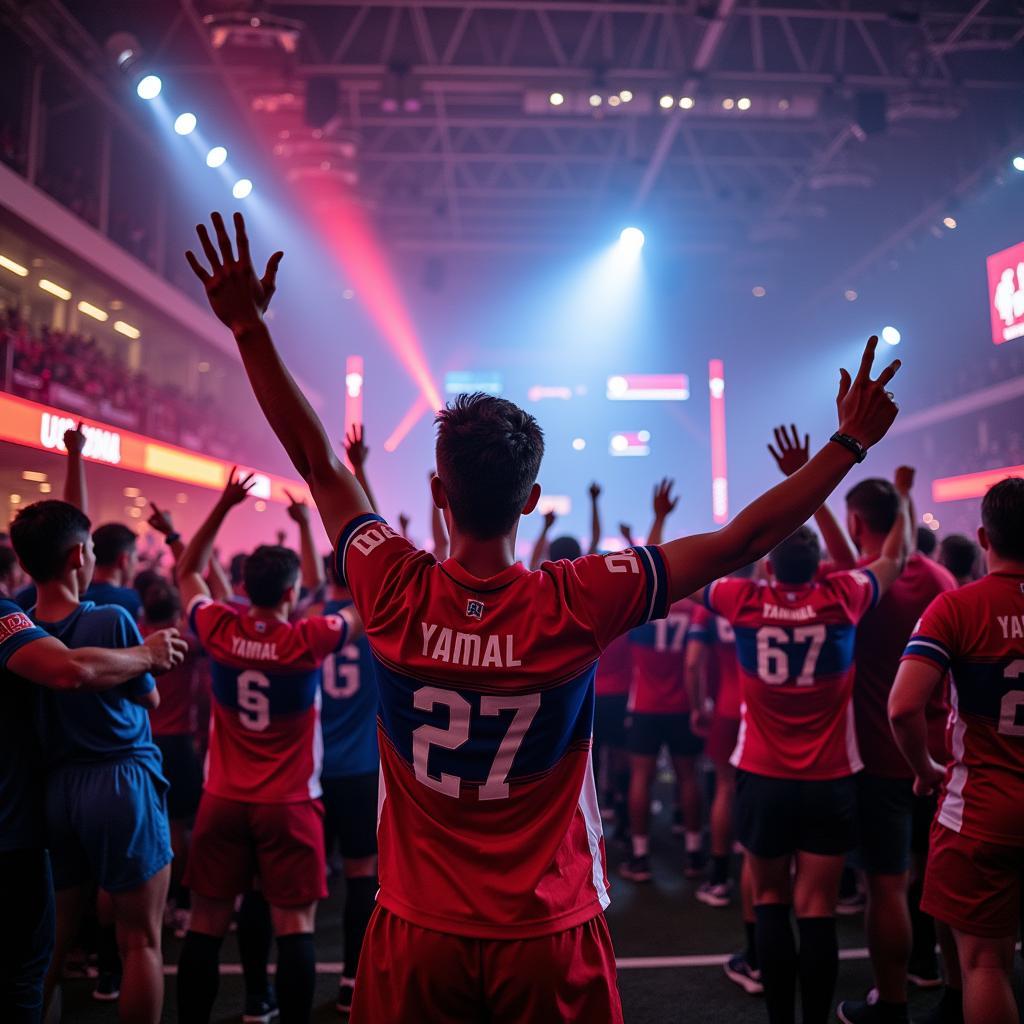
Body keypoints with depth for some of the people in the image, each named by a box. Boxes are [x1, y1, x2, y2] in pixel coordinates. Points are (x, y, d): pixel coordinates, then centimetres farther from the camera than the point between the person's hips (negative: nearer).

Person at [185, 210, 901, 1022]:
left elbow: (317, 461, -4)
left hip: (418, 935, 2)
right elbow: (743, 540, -12)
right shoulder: (577, 606, -20)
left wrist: (249, 326, 3)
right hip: (550, 938, -1)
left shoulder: (396, 595, -16)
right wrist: (850, 443, -1)